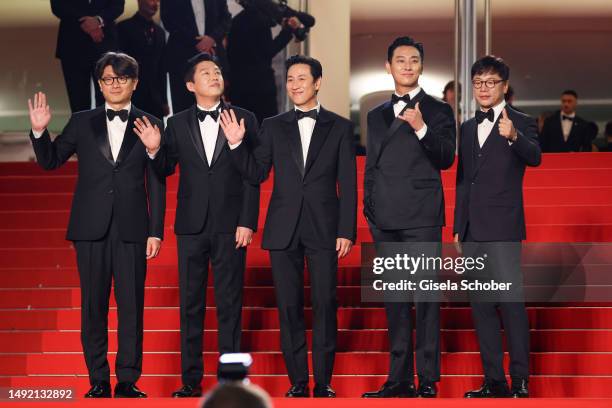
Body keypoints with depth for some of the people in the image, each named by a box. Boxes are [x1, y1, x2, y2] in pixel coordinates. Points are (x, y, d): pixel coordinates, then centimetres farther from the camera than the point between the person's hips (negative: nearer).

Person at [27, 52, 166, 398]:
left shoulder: (149, 125, 6)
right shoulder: (82, 123, 9)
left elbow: (156, 184, 4)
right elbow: (50, 161, 11)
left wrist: (156, 232, -1)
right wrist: (40, 131, -7)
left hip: (131, 228, -1)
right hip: (91, 227, 1)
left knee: (131, 306, -2)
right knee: (93, 306, 3)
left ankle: (128, 381, 3)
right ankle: (99, 381, 10)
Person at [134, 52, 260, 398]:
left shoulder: (244, 119, 3)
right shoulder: (178, 124, 8)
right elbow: (165, 171, 9)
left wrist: (248, 222, -7)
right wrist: (154, 150, -11)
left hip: (230, 225, -2)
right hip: (192, 225, 2)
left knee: (230, 304, 1)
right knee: (191, 304, 5)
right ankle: (191, 380, 10)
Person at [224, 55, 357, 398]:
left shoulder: (340, 127, 5)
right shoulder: (274, 127, 9)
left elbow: (348, 185, 2)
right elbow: (257, 174, 6)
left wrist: (347, 231, -4)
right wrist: (237, 144, -9)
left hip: (324, 229, -2)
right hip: (284, 229, 2)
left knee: (325, 306, -2)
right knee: (289, 307, 3)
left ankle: (324, 382, 5)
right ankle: (298, 383, 10)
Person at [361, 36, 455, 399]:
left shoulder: (438, 110, 4)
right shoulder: (377, 116, 18)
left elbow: (446, 159, -7)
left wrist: (421, 129, -20)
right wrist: (369, 210, 16)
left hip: (422, 218, -5)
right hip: (385, 220, 5)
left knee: (426, 298, -7)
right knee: (394, 300, 7)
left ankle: (428, 379, -6)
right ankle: (400, 378, 12)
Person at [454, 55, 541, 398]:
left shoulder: (521, 123, -1)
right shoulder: (468, 128, 17)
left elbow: (534, 157, -21)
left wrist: (514, 136, -42)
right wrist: (458, 229, 16)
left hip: (503, 228, -6)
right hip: (473, 230, 6)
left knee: (511, 302, -13)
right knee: (481, 305, 6)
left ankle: (521, 380, -11)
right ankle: (494, 381, 11)